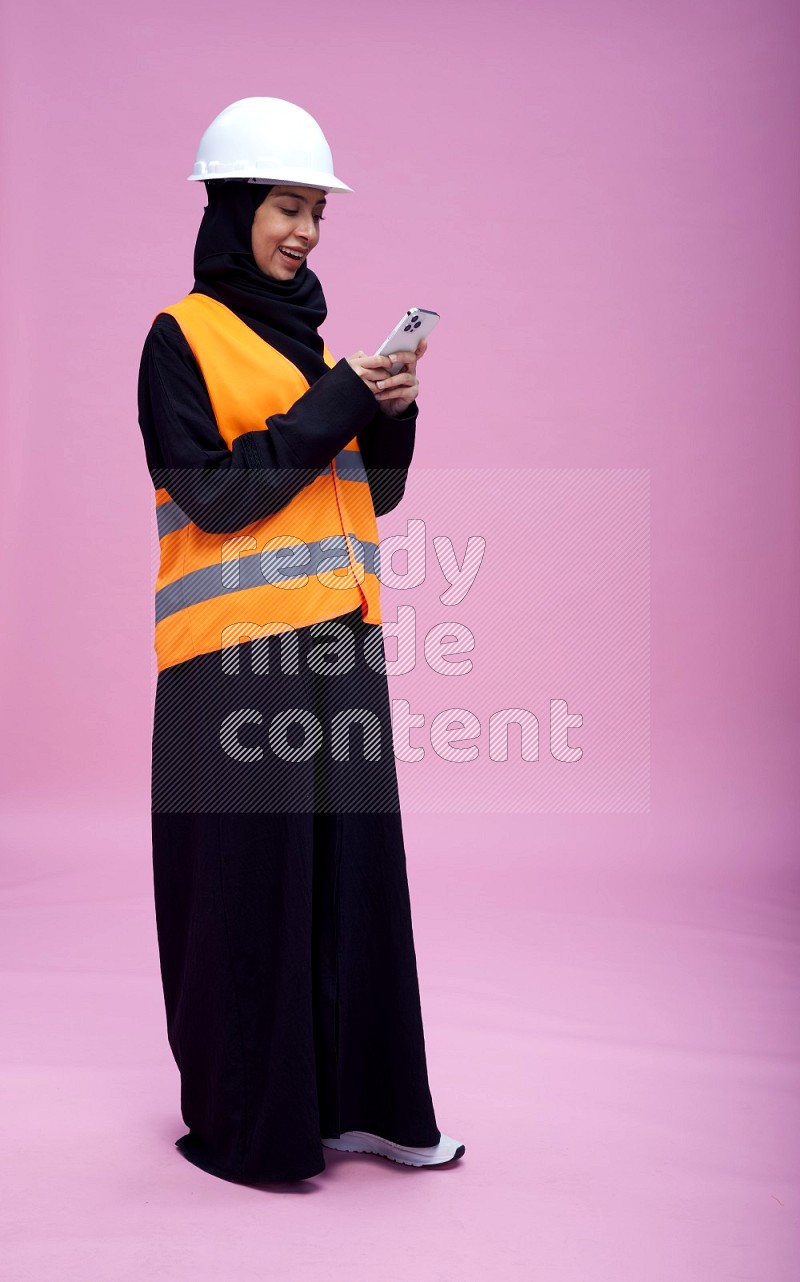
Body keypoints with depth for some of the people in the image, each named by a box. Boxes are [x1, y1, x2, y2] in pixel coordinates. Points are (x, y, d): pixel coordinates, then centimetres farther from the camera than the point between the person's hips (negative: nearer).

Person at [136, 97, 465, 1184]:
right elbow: (212, 493, -13)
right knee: (250, 881, 1)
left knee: (355, 866, 8)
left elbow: (374, 491, 15)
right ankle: (244, 1122, 17)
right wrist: (332, 408, -13)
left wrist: (390, 413, -3)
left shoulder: (308, 336, 18)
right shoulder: (182, 337, -1)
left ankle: (358, 1098, 22)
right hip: (236, 650, -6)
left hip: (338, 642, 7)